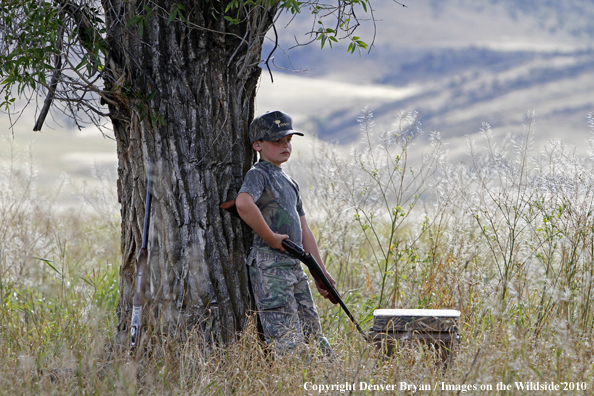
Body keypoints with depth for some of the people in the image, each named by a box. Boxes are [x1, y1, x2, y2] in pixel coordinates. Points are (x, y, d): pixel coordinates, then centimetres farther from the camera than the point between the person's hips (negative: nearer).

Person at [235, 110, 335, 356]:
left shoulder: (289, 182, 21)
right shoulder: (258, 174, -6)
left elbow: (304, 231, 24)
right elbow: (243, 203, -30)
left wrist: (321, 273, 21)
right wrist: (271, 238, -22)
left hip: (294, 266, 9)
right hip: (270, 267, -9)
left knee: (312, 333, 9)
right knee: (287, 340, -13)